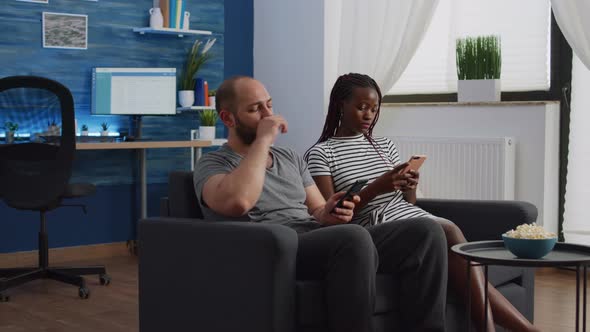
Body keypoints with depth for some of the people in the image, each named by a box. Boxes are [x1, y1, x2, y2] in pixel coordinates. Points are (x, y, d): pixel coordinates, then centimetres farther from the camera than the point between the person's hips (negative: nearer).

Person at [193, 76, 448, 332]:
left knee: (426, 231, -13)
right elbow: (238, 202, -19)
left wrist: (328, 215, -3)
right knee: (354, 236, -38)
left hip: (325, 243, 7)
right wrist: (263, 139, -9)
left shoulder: (291, 158, 26)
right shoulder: (212, 164, 5)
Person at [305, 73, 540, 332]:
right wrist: (376, 187, -18)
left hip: (413, 216, 6)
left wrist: (410, 188, -6)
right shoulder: (319, 154, 3)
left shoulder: (384, 146, 19)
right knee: (448, 233, -27)